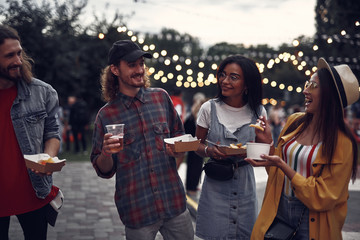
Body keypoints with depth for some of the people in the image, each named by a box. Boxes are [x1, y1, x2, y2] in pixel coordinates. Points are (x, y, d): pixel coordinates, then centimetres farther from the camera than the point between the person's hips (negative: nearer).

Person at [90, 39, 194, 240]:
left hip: (174, 201, 3)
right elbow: (104, 171, 2)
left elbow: (179, 133, 16)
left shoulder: (161, 97, 4)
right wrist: (106, 153, -19)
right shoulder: (106, 115, -2)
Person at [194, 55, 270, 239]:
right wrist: (209, 151, -17)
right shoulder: (209, 108, -4)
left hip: (245, 186, 1)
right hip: (215, 185, -1)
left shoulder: (258, 112, -1)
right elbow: (198, 145, 4)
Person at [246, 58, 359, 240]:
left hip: (313, 222, -4)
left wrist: (282, 165, -24)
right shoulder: (295, 121, 1)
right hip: (279, 211, 4)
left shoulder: (342, 144, -15)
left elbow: (322, 198, -17)